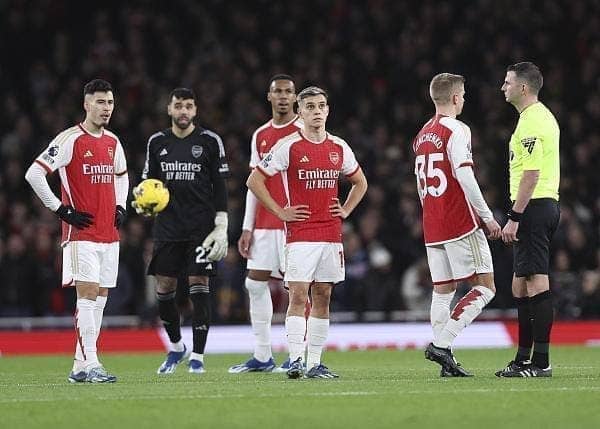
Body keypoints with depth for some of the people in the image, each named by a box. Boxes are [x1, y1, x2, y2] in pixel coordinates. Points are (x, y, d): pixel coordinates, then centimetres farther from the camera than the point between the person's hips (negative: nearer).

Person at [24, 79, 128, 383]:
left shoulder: (112, 142, 13)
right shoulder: (70, 140, -9)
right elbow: (34, 174, -13)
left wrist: (120, 207, 16)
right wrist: (61, 210, -12)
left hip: (109, 234, 7)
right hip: (82, 233, -7)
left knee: (100, 298, 6)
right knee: (88, 294, -14)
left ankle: (80, 367, 11)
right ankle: (90, 365, -16)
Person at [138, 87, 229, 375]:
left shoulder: (210, 141, 1)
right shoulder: (157, 142, 10)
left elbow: (220, 186, 1)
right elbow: (150, 181, 16)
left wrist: (222, 227, -5)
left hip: (201, 226, -3)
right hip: (167, 227, 3)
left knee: (199, 284, -7)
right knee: (164, 287, 1)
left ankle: (197, 356, -2)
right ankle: (176, 347, 23)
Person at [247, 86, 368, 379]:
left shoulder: (339, 148, 10)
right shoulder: (288, 146, -4)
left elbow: (360, 182, 26)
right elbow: (254, 181, -2)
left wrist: (345, 210, 11)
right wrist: (280, 212, -5)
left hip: (331, 234, 5)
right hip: (300, 234, -5)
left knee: (322, 297, 5)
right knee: (298, 295, -11)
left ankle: (315, 363, 9)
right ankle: (295, 360, -13)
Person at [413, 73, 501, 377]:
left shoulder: (422, 135, 15)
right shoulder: (456, 130, -9)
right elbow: (464, 176, -18)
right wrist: (488, 217, -13)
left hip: (432, 227, 8)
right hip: (461, 224, -8)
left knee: (442, 291, 9)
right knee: (484, 287, -4)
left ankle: (446, 362, 4)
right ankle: (441, 343, -14)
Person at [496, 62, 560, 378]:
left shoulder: (531, 122, -14)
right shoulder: (543, 116, 18)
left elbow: (531, 174, -20)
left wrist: (514, 217, -20)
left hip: (533, 208, -11)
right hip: (546, 205, 11)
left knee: (536, 283, -11)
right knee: (521, 286, 14)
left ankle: (540, 362, -12)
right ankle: (523, 359, 18)